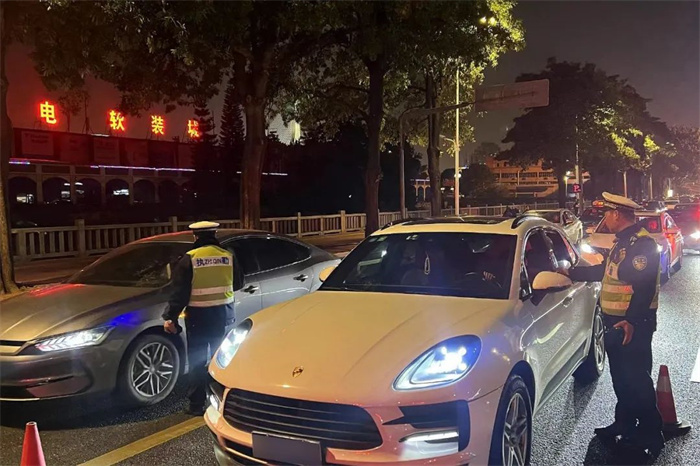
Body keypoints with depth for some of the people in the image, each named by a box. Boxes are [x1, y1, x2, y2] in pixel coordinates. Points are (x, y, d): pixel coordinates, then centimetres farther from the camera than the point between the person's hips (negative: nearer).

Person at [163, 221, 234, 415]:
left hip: (198, 316, -3)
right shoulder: (228, 256, -1)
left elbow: (180, 292, -11)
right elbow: (237, 284, 11)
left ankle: (196, 404, 11)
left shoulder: (190, 259, -9)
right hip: (223, 314, 3)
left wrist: (170, 317, -5)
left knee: (197, 360, 7)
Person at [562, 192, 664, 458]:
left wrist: (631, 321, -30)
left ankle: (650, 434, 9)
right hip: (615, 322, 10)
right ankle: (625, 425, 30)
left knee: (636, 378, -3)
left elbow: (645, 286, -25)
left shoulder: (641, 243, -17)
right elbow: (606, 271, 28)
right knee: (621, 377, 17)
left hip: (632, 324, -10)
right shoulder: (623, 242, 16)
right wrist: (572, 273, 31)